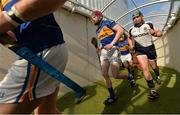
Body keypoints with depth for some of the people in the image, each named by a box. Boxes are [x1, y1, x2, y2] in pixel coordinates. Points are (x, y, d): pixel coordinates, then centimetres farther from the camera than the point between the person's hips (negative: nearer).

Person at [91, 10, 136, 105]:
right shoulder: (97, 30, 21)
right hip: (103, 51, 7)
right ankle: (112, 96, 11)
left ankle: (129, 77, 24)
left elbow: (120, 30, -10)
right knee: (104, 74, -4)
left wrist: (112, 44, -17)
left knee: (115, 75, -9)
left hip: (113, 49, -7)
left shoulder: (107, 22, 1)